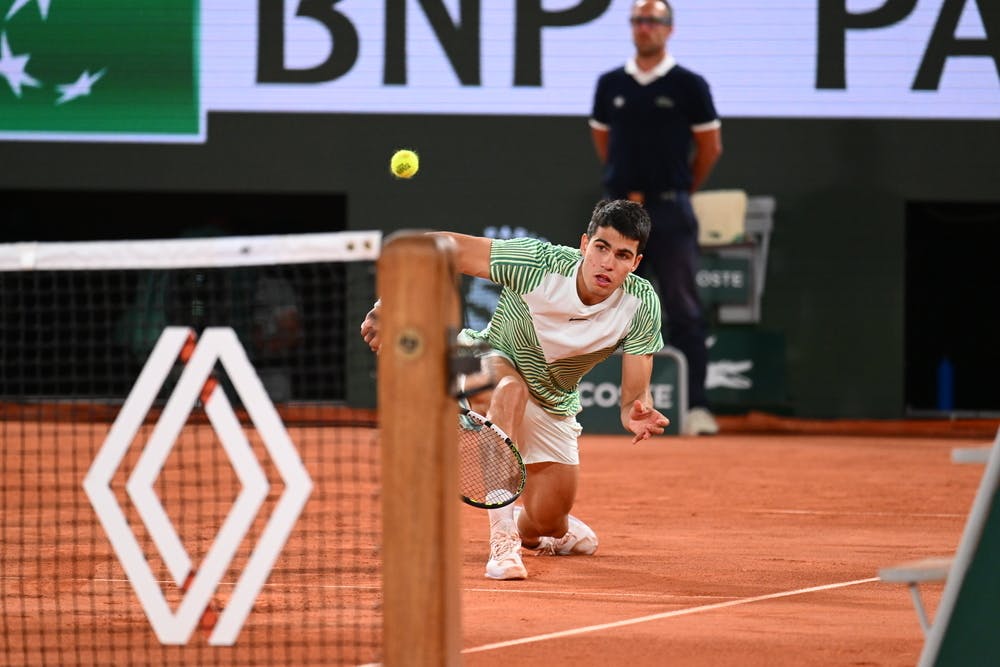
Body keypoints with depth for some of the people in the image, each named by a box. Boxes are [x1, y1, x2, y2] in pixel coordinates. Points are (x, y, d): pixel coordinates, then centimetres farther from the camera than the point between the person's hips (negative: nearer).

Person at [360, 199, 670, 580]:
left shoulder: (642, 304, -23)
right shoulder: (537, 263, -31)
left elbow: (635, 395, -22)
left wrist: (636, 414, -46)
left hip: (552, 410, 3)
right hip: (488, 365, -3)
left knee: (546, 527, 0)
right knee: (511, 388, -40)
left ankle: (522, 527, 43)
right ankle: (502, 543, -38)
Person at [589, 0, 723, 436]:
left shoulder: (688, 85, 0)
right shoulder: (610, 85, 8)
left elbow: (710, 147, 6)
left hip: (670, 211, -3)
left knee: (683, 310, -6)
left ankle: (694, 405, -8)